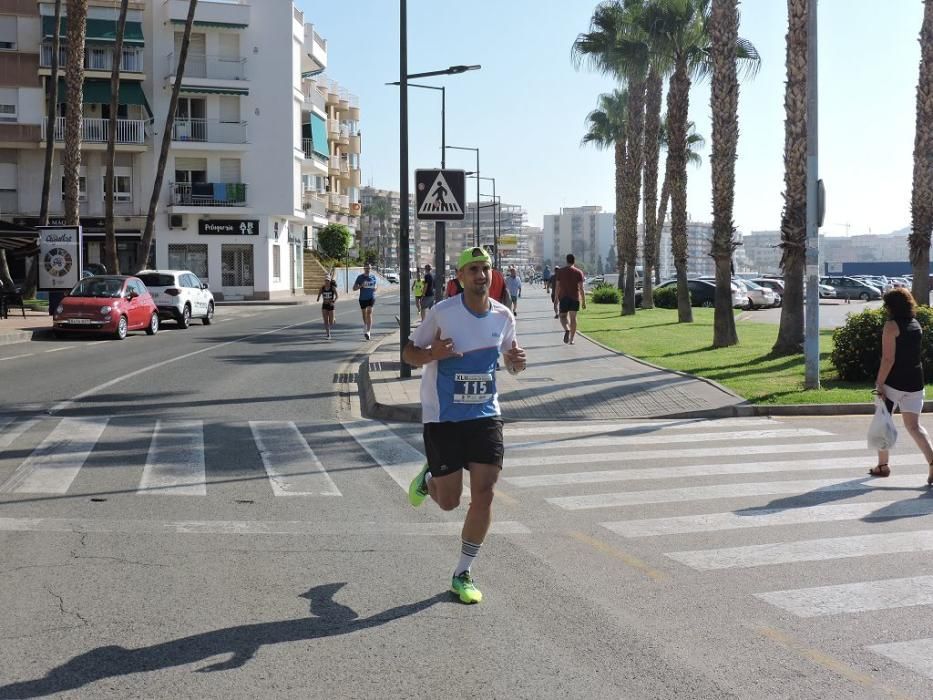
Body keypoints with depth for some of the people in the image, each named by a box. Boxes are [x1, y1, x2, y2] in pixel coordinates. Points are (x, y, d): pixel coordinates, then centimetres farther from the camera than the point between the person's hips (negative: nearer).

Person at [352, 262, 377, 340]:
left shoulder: (373, 277, 5)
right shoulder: (360, 277, -1)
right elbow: (354, 288, -1)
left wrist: (375, 288, -3)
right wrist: (361, 286, -19)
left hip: (371, 298, -1)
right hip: (362, 298, 1)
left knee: (369, 313, -16)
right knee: (364, 314, 13)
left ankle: (368, 331, -22)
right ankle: (365, 327, 42)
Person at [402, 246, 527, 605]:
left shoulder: (503, 316, 1)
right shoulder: (443, 312, -10)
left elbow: (510, 356, 17)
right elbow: (409, 353, -2)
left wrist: (516, 362, -8)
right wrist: (433, 353, -24)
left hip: (485, 414, 3)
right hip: (442, 417, -3)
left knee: (483, 494, -5)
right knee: (449, 502, 1)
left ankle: (463, 574, 11)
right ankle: (427, 478, 40)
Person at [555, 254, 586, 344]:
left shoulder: (561, 271, 1)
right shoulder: (579, 272, -1)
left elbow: (557, 286, 1)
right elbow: (581, 288, -5)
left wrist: (556, 299, 8)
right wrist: (584, 301, 0)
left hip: (563, 297, 0)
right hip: (575, 298, 0)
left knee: (563, 316, 7)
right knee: (573, 317, 7)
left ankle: (567, 330, -24)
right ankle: (571, 339, 6)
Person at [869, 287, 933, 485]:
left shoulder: (891, 325, -12)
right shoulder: (916, 325, 11)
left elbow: (888, 359, -18)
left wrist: (879, 382, -15)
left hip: (894, 382, -6)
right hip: (915, 382, 6)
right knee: (914, 426, 6)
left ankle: (883, 465, 18)